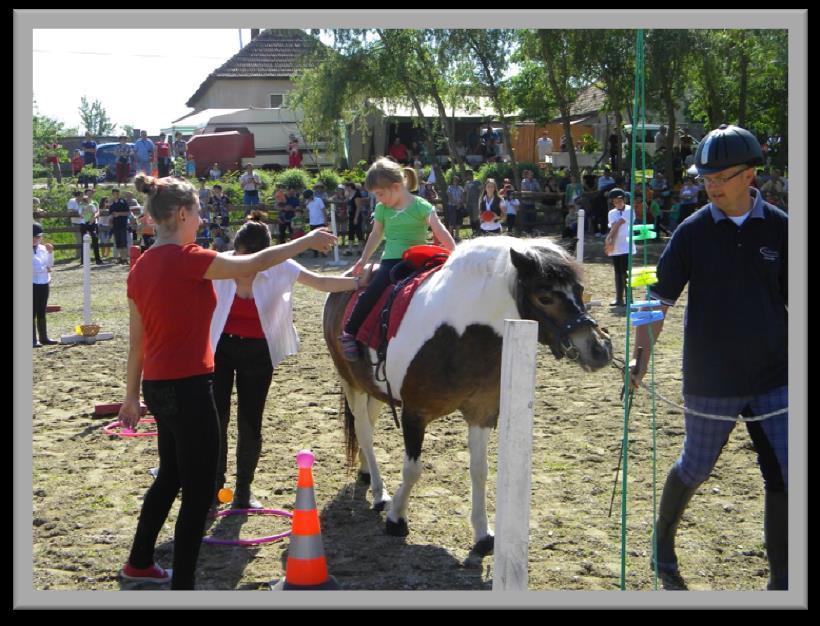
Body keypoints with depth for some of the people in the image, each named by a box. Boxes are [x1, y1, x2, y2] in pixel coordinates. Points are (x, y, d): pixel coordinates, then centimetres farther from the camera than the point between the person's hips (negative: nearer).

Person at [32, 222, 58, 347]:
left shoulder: (43, 248, 8)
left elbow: (50, 264, 7)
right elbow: (35, 267, -20)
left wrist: (50, 253, -6)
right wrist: (45, 269, -9)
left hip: (44, 283, 7)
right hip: (33, 284, -7)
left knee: (42, 313, 15)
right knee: (33, 312, -5)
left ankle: (43, 337, 22)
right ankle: (33, 340, -3)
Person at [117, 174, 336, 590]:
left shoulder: (141, 267, 7)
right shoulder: (185, 259, -16)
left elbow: (137, 339, 13)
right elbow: (253, 264, -13)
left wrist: (133, 394, 20)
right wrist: (306, 241, -1)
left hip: (157, 387, 9)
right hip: (189, 388, -9)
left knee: (171, 475, 26)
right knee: (198, 490, 1)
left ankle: (139, 562, 40)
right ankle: (182, 584, 7)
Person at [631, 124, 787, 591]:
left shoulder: (779, 229, -1)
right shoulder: (693, 232, -5)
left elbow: (794, 302, 6)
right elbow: (659, 299, -5)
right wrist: (642, 354, -16)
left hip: (773, 379, 1)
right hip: (710, 381, -1)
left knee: (784, 479, 0)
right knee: (694, 469, 14)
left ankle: (781, 580, 13)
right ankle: (664, 542, 40)